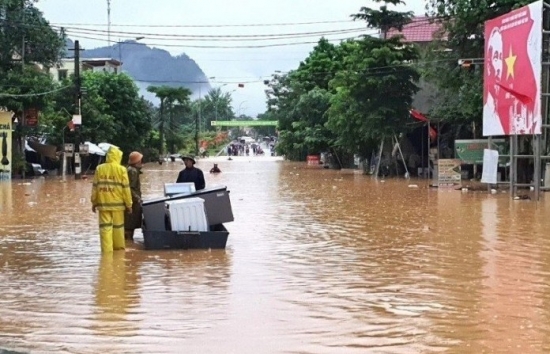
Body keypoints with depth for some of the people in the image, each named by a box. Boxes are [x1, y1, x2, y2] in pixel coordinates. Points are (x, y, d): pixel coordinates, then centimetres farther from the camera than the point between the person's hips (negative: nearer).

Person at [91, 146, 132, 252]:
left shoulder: (99, 169, -1)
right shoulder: (121, 169, -6)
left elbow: (95, 186, 1)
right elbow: (126, 188, -5)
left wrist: (94, 202, 11)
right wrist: (129, 204, 2)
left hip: (103, 203, 1)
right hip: (117, 204, -1)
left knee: (105, 227, 1)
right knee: (118, 226, 13)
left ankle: (107, 249, -3)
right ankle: (119, 247, 25)